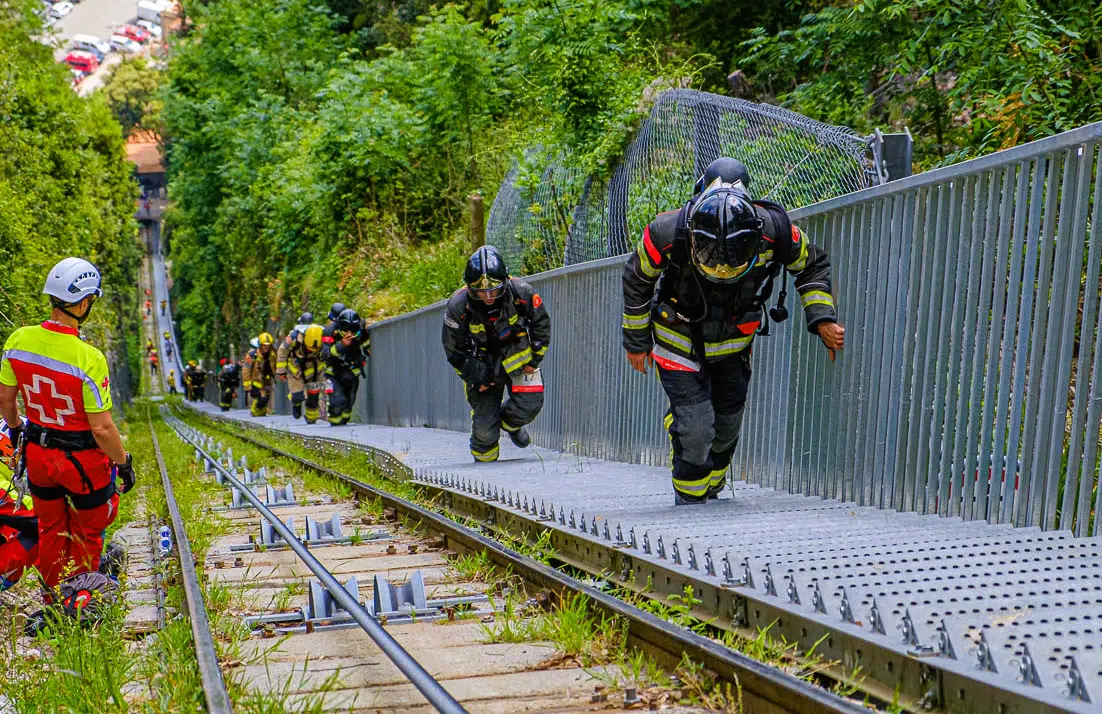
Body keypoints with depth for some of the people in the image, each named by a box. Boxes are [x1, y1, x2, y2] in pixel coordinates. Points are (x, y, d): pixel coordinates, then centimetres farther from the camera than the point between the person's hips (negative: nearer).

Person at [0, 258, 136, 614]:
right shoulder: (90, 359, -28)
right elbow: (102, 428, -23)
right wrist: (123, 462, -8)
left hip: (37, 452, 5)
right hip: (84, 460, -5)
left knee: (50, 529, 25)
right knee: (86, 532, 20)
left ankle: (54, 596, 40)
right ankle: (79, 597, 33)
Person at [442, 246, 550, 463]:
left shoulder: (521, 293, -23)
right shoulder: (458, 306, -24)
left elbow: (541, 325, -3)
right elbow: (455, 351, -11)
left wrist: (534, 360, -3)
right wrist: (478, 377, -13)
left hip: (518, 356, 1)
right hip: (482, 363, -1)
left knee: (530, 403, -14)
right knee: (484, 422, -8)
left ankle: (509, 423, 21)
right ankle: (484, 461, 20)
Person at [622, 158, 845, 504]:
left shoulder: (774, 229, -29)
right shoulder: (667, 234, -34)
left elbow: (813, 265, -5)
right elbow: (637, 280, -11)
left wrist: (822, 319, -15)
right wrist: (636, 341, -1)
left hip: (734, 342, 3)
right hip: (679, 341, -3)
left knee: (728, 424, 14)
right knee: (696, 426, -15)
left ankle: (711, 491, 41)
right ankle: (689, 502, 8)